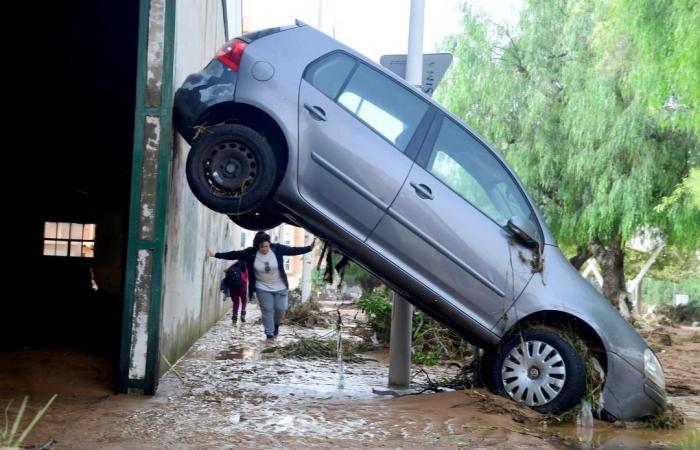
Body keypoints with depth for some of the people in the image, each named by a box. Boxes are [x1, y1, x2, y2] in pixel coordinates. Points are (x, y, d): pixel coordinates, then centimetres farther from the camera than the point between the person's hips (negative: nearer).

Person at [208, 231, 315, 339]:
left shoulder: (277, 249, -15)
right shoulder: (251, 253, -15)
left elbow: (293, 250, -12)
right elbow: (234, 254, -12)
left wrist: (310, 248, -18)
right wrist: (215, 255, -15)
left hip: (279, 287, 1)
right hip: (263, 287, 0)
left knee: (281, 308, 4)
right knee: (267, 310, 0)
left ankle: (276, 324, 34)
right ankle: (269, 333, 11)